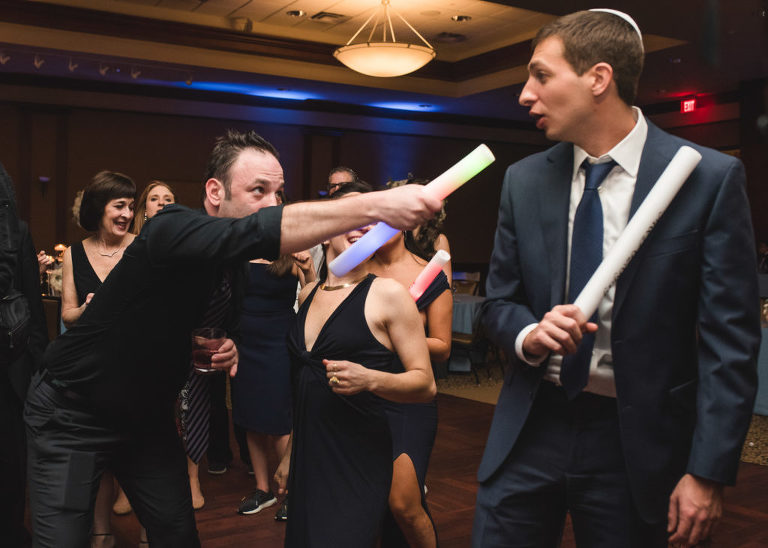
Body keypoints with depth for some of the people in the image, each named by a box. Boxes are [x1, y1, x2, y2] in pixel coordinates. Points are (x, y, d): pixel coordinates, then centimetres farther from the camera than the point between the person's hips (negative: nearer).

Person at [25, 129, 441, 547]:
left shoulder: (239, 266, -2)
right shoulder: (171, 229, -27)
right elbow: (257, 232, -48)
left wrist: (225, 351, -8)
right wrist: (374, 206, -53)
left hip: (146, 416, 7)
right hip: (72, 415, -6)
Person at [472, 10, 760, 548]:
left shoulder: (710, 177, -10)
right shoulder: (524, 180, 1)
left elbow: (729, 339, -9)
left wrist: (708, 474, -11)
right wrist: (529, 335, -13)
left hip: (636, 441, -3)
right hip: (531, 428, 3)